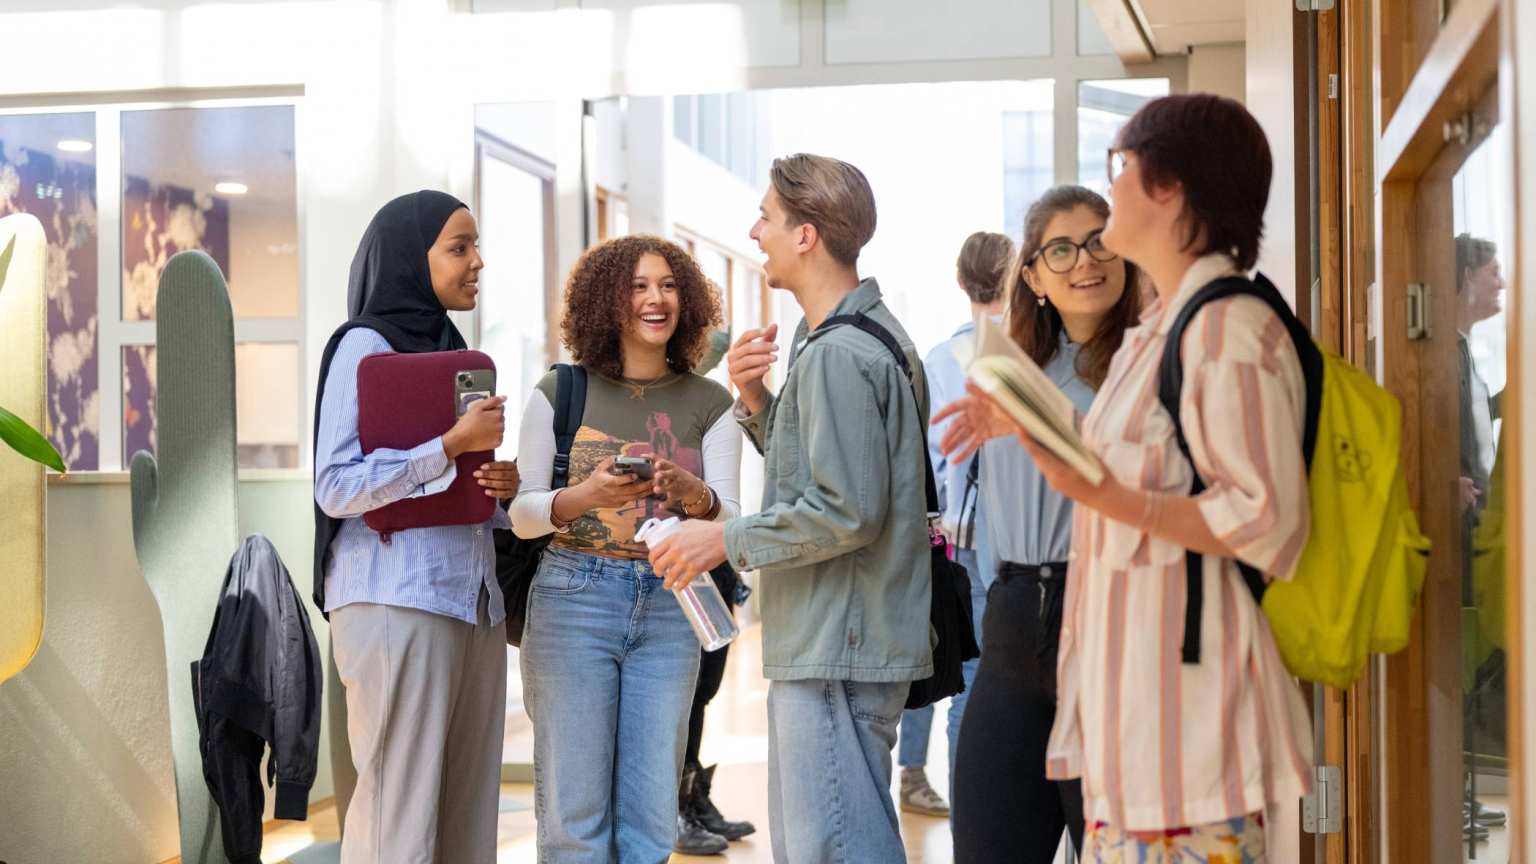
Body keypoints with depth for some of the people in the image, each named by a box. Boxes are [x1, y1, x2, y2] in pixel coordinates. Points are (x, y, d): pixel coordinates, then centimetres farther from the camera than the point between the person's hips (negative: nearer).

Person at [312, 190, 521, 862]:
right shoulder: (364, 345, -2)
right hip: (398, 602, -7)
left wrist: (505, 486, 3)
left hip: (474, 600, 7)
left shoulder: (455, 352, 20)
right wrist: (454, 446, -14)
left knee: (468, 809, 6)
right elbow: (335, 488, -11)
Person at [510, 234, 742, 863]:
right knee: (575, 810, -2)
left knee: (651, 813, 3)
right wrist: (584, 497, -18)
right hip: (574, 596, -2)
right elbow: (521, 513, 2)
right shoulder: (559, 393, 2)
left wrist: (693, 494, -21)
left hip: (669, 606, 2)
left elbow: (730, 519, 1)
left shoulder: (709, 403, 7)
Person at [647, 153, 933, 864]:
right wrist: (757, 401, 5)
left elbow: (845, 511, -23)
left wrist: (729, 539, -13)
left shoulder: (836, 355, -18)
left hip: (837, 653, -11)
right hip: (826, 644, 11)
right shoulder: (871, 333, 16)